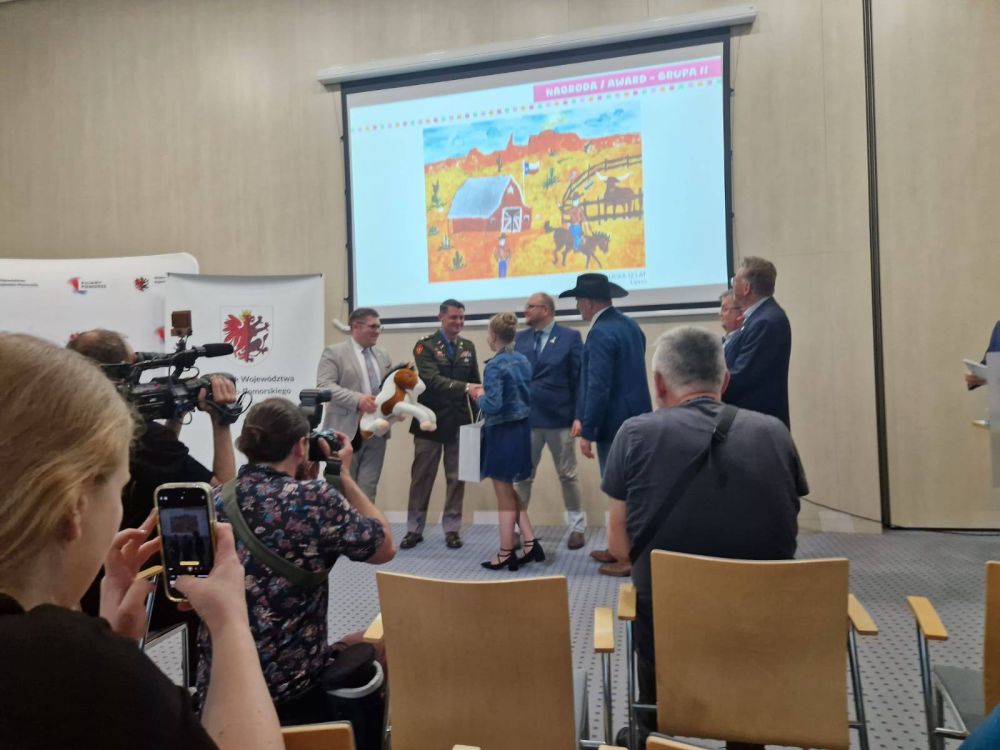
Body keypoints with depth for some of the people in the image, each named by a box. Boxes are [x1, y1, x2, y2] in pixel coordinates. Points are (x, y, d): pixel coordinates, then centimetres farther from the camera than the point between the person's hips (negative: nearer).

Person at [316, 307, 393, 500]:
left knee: (368, 488, 6)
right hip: (347, 431, -5)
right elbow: (324, 386, -13)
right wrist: (357, 399, -25)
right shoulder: (334, 352, -3)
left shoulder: (383, 355, 16)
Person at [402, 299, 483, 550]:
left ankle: (452, 529, 19)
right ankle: (414, 529, 18)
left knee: (456, 478, 8)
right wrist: (466, 388, -35)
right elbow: (432, 380, -23)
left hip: (459, 422, 4)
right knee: (421, 477, 6)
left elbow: (475, 382, 12)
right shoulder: (425, 346, -8)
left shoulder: (468, 347, 9)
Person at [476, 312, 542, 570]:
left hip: (502, 433, -7)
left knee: (505, 496, 5)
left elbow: (493, 405, -24)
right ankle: (530, 544, 17)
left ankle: (506, 554, 17)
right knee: (511, 492, 20)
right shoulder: (523, 360, 6)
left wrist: (479, 397, -6)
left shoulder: (495, 366, -17)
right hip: (522, 429, 7)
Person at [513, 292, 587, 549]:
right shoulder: (520, 338, 7)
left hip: (560, 418, -3)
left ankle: (576, 526, 27)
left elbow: (580, 377, -6)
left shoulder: (570, 337, -4)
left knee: (567, 475, 11)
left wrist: (580, 416, -10)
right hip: (527, 418, 3)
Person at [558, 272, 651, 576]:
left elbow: (598, 388, -24)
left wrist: (587, 432, -17)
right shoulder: (629, 324, 11)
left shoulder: (600, 334, -18)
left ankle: (629, 557, 11)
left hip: (616, 423, -10)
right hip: (637, 418, 10)